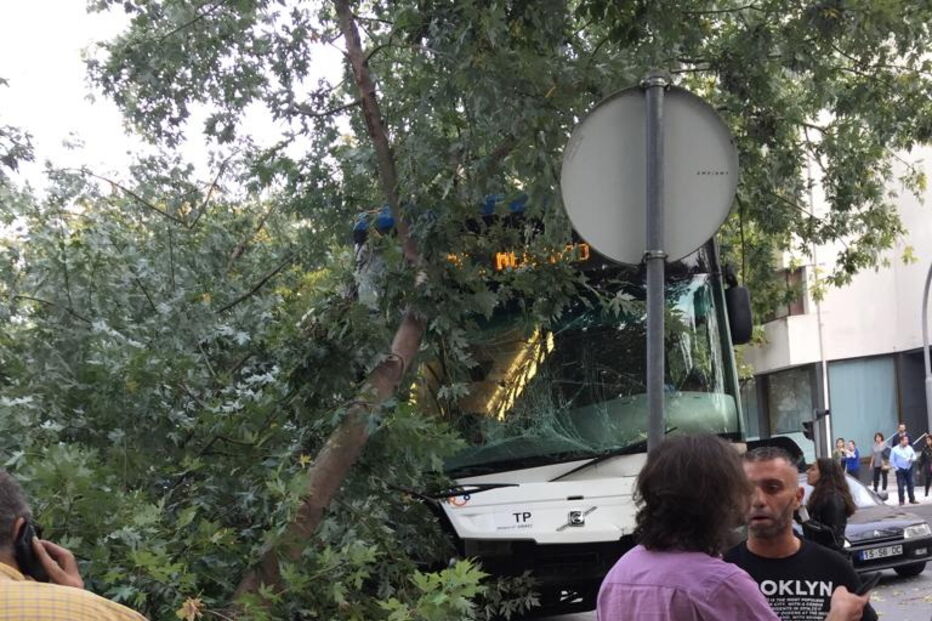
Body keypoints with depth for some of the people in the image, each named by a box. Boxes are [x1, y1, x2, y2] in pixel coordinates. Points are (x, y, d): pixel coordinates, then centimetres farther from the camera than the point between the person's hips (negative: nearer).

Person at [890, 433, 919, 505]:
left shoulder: (909, 448, 3)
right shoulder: (895, 449, -8)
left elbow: (914, 455, 11)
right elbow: (892, 460, -5)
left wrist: (912, 459, -12)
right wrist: (896, 468, -10)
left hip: (909, 469, 4)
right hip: (900, 470, -4)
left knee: (910, 485, 9)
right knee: (901, 486, -3)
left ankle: (912, 499, 18)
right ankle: (901, 501, 5)